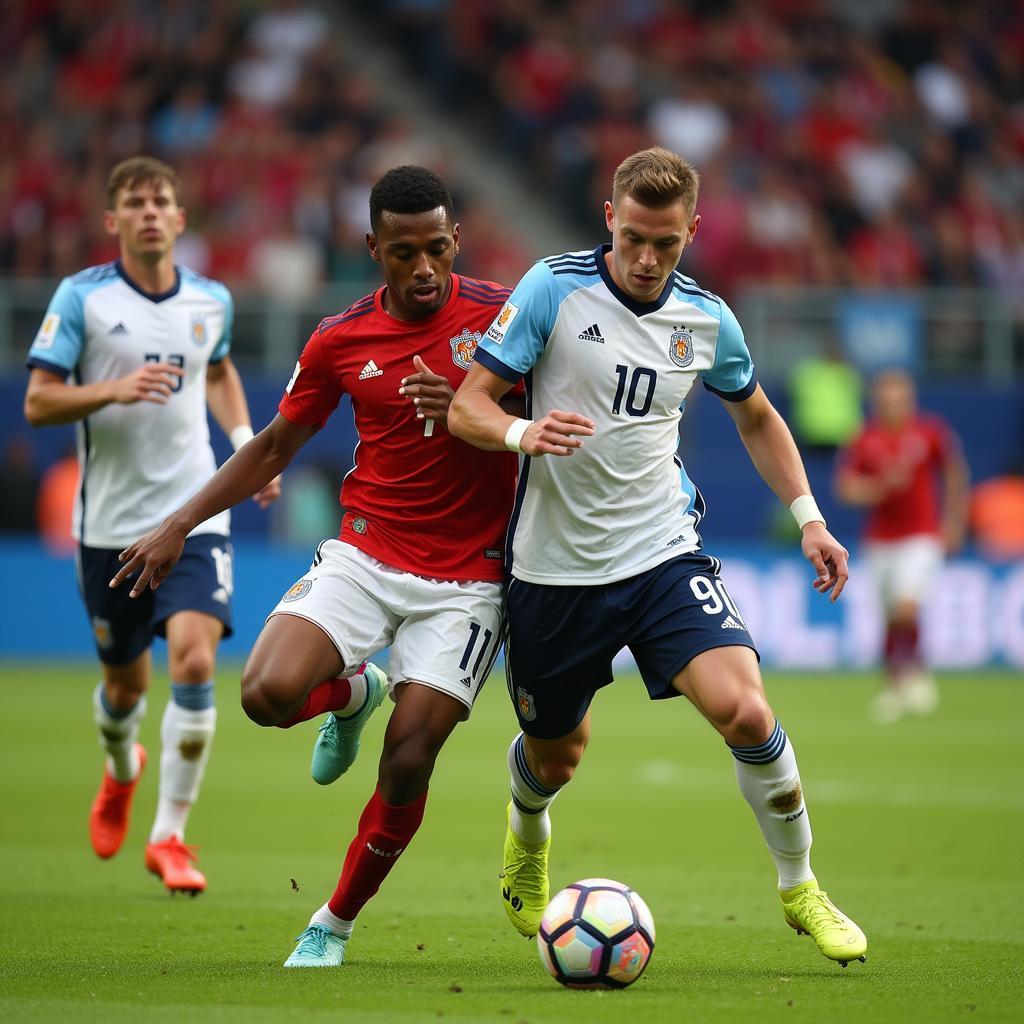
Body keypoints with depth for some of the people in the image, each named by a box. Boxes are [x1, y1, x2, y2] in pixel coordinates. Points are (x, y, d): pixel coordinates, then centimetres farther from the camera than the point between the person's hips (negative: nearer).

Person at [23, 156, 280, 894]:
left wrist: (245, 439, 11)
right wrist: (116, 390, -24)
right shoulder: (82, 298, -6)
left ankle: (170, 835, -6)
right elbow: (38, 402, -9)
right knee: (126, 680, 11)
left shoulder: (211, 301, 5)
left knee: (195, 662, -17)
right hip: (110, 521, -1)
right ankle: (122, 772, 48)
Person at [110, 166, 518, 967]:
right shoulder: (340, 341, 1)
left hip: (465, 583, -2)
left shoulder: (499, 314, -6)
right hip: (364, 559, 2)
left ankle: (335, 925, 13)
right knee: (269, 692, -22)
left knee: (408, 759, -10)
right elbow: (276, 447, 14)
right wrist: (180, 525, 9)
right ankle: (354, 692, 16)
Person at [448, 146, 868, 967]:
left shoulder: (707, 319, 1)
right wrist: (524, 433, -32)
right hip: (555, 565, -1)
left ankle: (800, 888, 1)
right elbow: (467, 407, -10)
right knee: (555, 757, 14)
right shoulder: (554, 290, -10)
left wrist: (808, 516, 10)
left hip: (663, 553, 1)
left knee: (745, 712, -20)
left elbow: (757, 416, 20)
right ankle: (528, 840, 52)